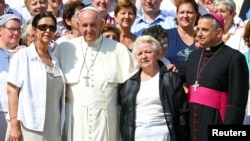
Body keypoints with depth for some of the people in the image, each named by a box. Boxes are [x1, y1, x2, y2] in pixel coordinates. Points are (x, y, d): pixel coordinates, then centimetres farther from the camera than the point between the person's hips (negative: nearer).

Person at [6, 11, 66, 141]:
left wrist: (60, 128, 11)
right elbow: (12, 91, -7)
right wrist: (14, 125, -15)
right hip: (29, 127, -5)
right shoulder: (23, 55, -1)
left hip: (52, 129, 5)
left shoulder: (55, 60, 15)